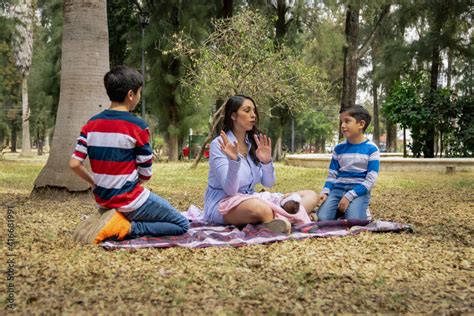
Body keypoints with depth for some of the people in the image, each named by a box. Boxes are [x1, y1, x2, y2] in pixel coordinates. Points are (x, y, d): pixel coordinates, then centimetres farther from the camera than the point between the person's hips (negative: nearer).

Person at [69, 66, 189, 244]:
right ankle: (128, 227, -9)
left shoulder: (91, 124, 1)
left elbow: (74, 164, -4)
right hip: (130, 201, -6)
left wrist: (96, 184, 11)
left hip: (103, 201, 7)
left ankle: (118, 222, 4)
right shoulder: (138, 127, -15)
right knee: (182, 225, 8)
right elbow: (146, 174, -11)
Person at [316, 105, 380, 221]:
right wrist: (325, 191, -10)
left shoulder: (371, 149, -4)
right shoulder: (338, 148, 8)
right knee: (322, 218, -20)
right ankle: (340, 211, 10)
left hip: (359, 191, -3)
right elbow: (332, 175, 11)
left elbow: (370, 180, -9)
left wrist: (349, 196, -18)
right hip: (338, 189, 3)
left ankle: (362, 211, 4)